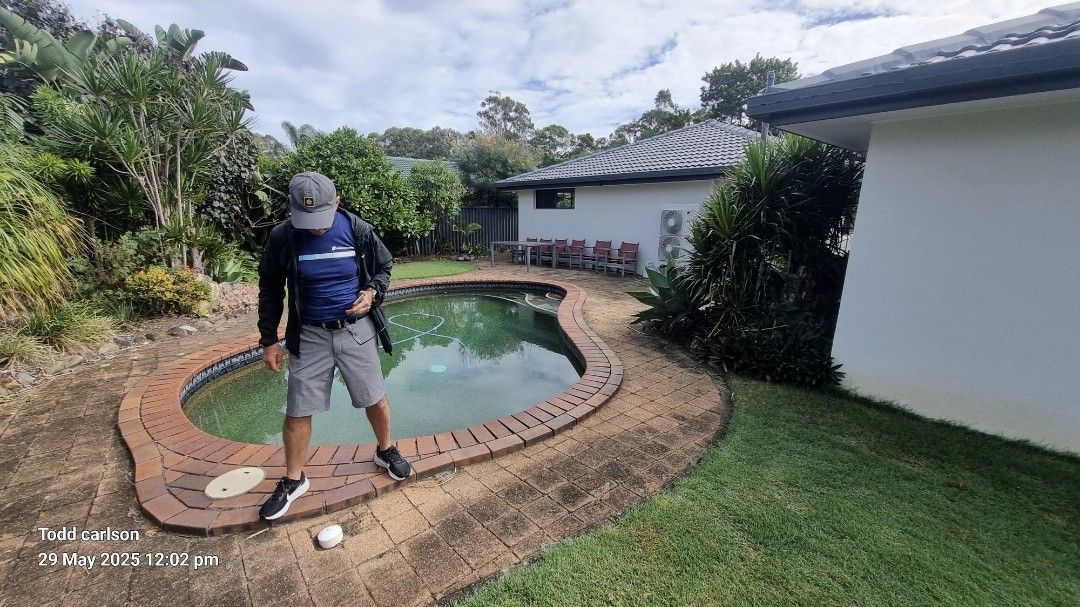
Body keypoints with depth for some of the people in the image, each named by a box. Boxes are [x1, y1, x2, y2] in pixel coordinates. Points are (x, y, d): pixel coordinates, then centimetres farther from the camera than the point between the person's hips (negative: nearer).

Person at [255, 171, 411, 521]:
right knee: (298, 412, 7)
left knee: (375, 400, 9)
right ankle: (293, 481, 30)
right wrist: (269, 340, 3)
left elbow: (384, 267, 6)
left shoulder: (358, 231, -10)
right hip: (309, 335, 1)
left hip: (356, 330, 0)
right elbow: (270, 289, 3)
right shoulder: (282, 238, -10)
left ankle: (386, 451, 36)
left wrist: (372, 292, -15)